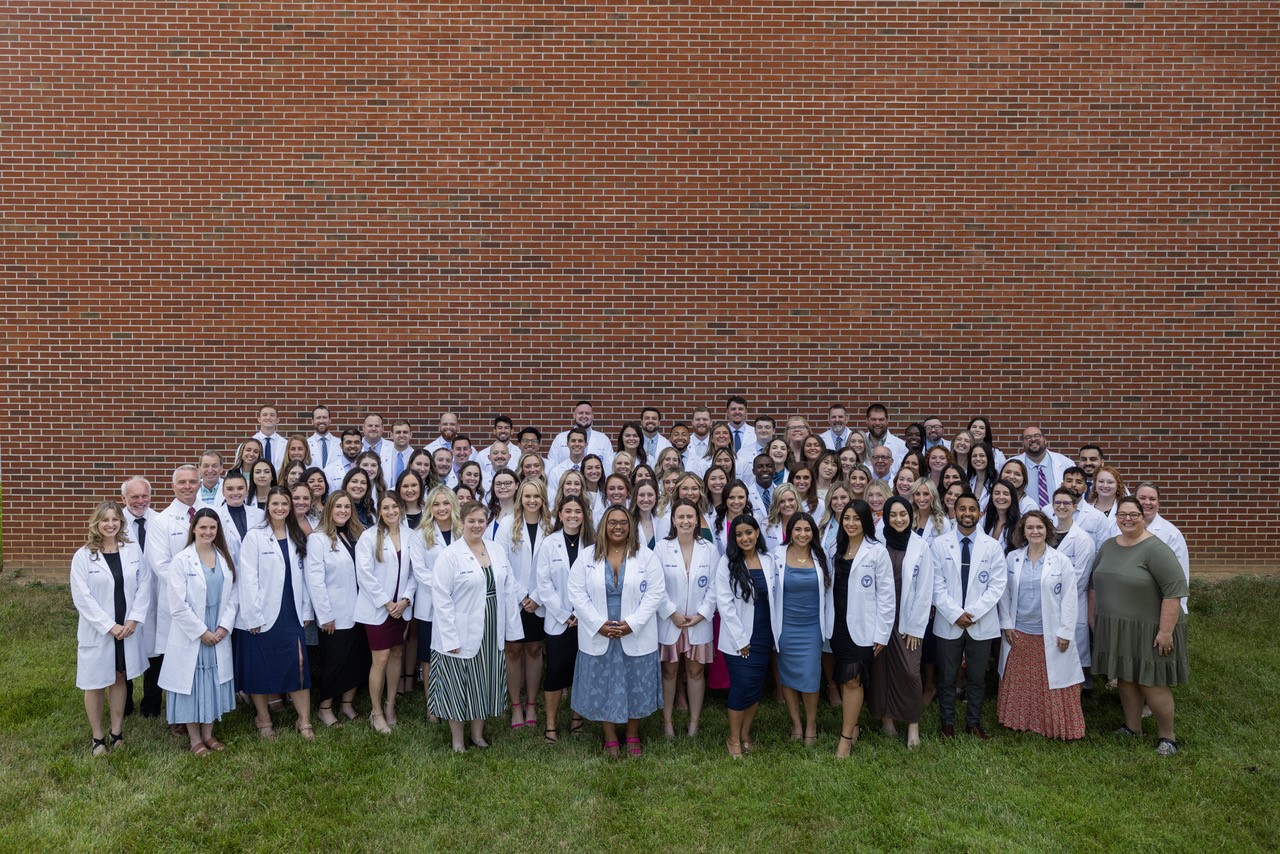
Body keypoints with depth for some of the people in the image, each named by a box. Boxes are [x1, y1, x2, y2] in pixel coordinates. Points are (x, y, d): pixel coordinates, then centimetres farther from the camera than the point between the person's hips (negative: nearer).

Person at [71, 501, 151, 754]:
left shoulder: (133, 550, -1)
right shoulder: (83, 556, -8)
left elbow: (144, 585, -1)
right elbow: (82, 597, -11)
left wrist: (133, 620, -11)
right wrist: (109, 626, -15)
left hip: (128, 629, 2)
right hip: (97, 631, -2)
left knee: (120, 678, 14)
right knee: (95, 683, 8)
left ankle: (116, 731, 26)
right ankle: (97, 737, 23)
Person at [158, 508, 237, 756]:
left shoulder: (225, 559, 3)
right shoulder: (181, 561, -11)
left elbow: (232, 596, 4)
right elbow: (177, 605, -14)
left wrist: (224, 627, -8)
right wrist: (201, 632, -13)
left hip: (219, 634, 4)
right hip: (190, 635, -4)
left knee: (214, 683, 12)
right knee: (191, 684, 6)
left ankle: (208, 733, 26)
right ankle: (195, 739, 20)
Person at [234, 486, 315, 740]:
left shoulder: (297, 538, 9)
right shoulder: (254, 537, -5)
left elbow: (303, 576, 10)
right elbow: (248, 578, -10)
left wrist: (306, 611, 7)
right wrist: (253, 617, -14)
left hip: (291, 615, 3)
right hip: (262, 616, -3)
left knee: (298, 667, -2)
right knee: (259, 669, 8)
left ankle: (304, 722, 7)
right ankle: (263, 719, 25)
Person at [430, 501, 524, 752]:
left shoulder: (497, 553, 6)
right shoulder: (450, 555, -10)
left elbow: (509, 592, 8)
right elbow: (441, 599, -13)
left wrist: (511, 628, 5)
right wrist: (450, 638, -16)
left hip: (492, 633, 5)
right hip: (462, 635, -5)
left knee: (485, 684, 15)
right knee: (459, 686, 7)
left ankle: (478, 734, 32)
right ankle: (457, 739, 24)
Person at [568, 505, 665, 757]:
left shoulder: (646, 556, -2)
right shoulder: (586, 558, 0)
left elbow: (656, 593, -7)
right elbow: (577, 594, -4)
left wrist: (632, 623, -15)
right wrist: (598, 624, -14)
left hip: (636, 636, 0)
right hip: (598, 636, 1)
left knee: (635, 686, 10)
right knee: (602, 687, 9)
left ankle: (632, 736, 29)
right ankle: (610, 738, 26)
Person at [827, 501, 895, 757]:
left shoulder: (877, 551, -7)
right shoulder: (836, 549, 9)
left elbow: (886, 594, -7)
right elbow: (831, 588, 10)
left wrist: (882, 633, -9)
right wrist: (826, 622, 5)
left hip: (862, 627, -5)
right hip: (838, 625, 5)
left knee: (852, 680, -4)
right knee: (843, 680, 12)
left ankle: (846, 736, 5)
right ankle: (852, 725, 27)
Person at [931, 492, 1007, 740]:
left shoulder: (992, 546, 0)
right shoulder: (940, 544, -2)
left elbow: (997, 585, -4)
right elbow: (937, 585, -4)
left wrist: (973, 614, -12)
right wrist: (956, 614, -13)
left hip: (982, 624, 1)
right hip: (948, 623, -1)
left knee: (977, 677, 12)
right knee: (947, 677, 8)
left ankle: (974, 723, 27)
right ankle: (947, 723, 23)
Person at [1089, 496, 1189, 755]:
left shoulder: (1155, 549, -16)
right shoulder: (1108, 546, 7)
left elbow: (1174, 590, -20)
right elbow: (1095, 582, 17)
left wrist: (1165, 631, -21)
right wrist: (1092, 615, 15)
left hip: (1149, 630, -6)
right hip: (1116, 629, 6)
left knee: (1151, 683, -1)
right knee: (1126, 677, 14)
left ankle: (1168, 737, 15)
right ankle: (1132, 727, 28)